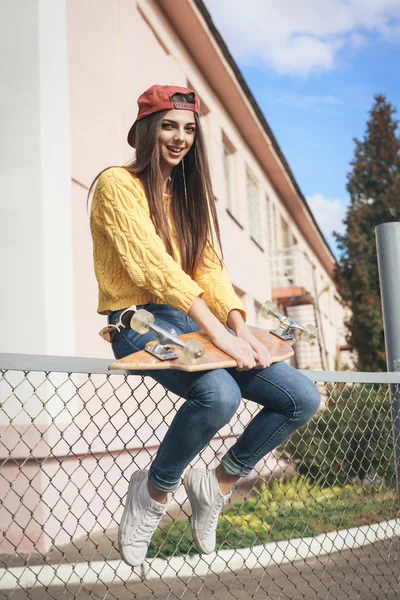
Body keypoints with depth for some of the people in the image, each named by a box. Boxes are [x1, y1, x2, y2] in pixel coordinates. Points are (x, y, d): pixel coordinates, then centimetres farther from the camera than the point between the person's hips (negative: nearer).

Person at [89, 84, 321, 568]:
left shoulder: (190, 192, 19)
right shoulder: (117, 184, -4)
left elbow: (210, 268, 7)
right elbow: (154, 266, -18)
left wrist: (239, 328, -12)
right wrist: (217, 334, -26)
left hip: (194, 322, 7)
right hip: (139, 321, -7)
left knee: (303, 399, -8)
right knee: (219, 393, -36)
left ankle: (219, 482, 11)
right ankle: (154, 491, -8)